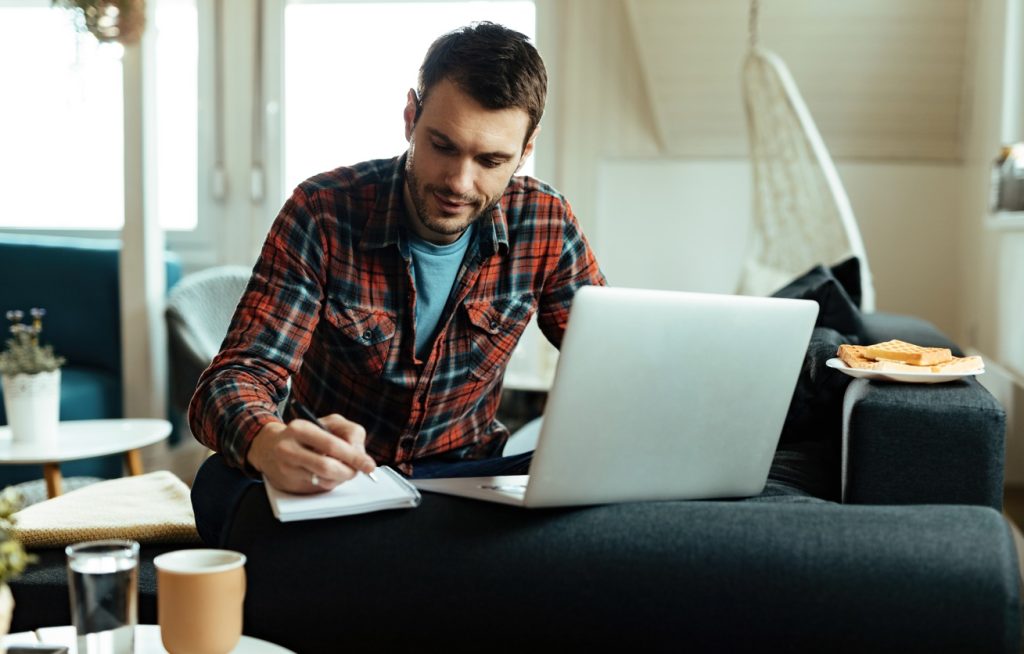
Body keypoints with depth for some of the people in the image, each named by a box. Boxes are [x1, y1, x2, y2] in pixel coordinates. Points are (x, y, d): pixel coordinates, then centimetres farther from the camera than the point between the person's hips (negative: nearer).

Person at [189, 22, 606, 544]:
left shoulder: (545, 224, -9)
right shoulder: (322, 213, -17)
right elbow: (236, 378, -22)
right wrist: (270, 444, -48)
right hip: (325, 476, -1)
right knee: (226, 486, -32)